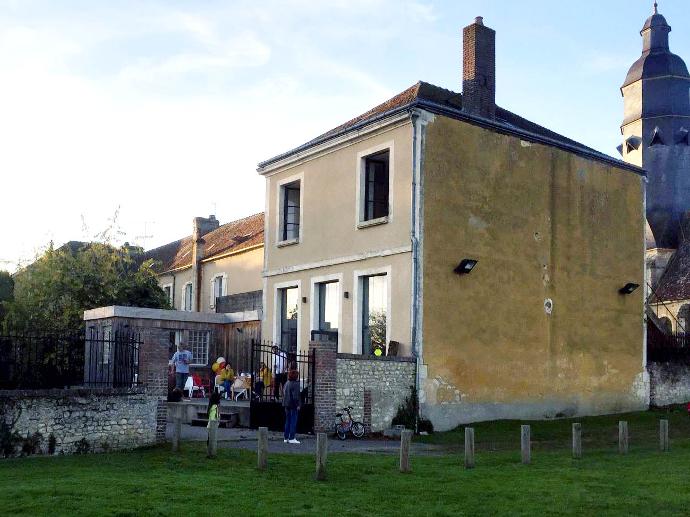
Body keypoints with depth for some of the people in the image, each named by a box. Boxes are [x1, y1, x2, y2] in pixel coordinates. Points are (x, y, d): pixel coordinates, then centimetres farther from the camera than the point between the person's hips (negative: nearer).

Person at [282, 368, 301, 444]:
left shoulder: (287, 383, 13)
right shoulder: (295, 384, -14)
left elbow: (283, 394, 19)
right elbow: (295, 395, -20)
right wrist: (298, 405, -16)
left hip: (287, 405, 9)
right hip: (293, 405, -9)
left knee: (288, 421, 13)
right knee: (293, 421, -5)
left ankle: (286, 438, 16)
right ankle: (291, 438, -6)